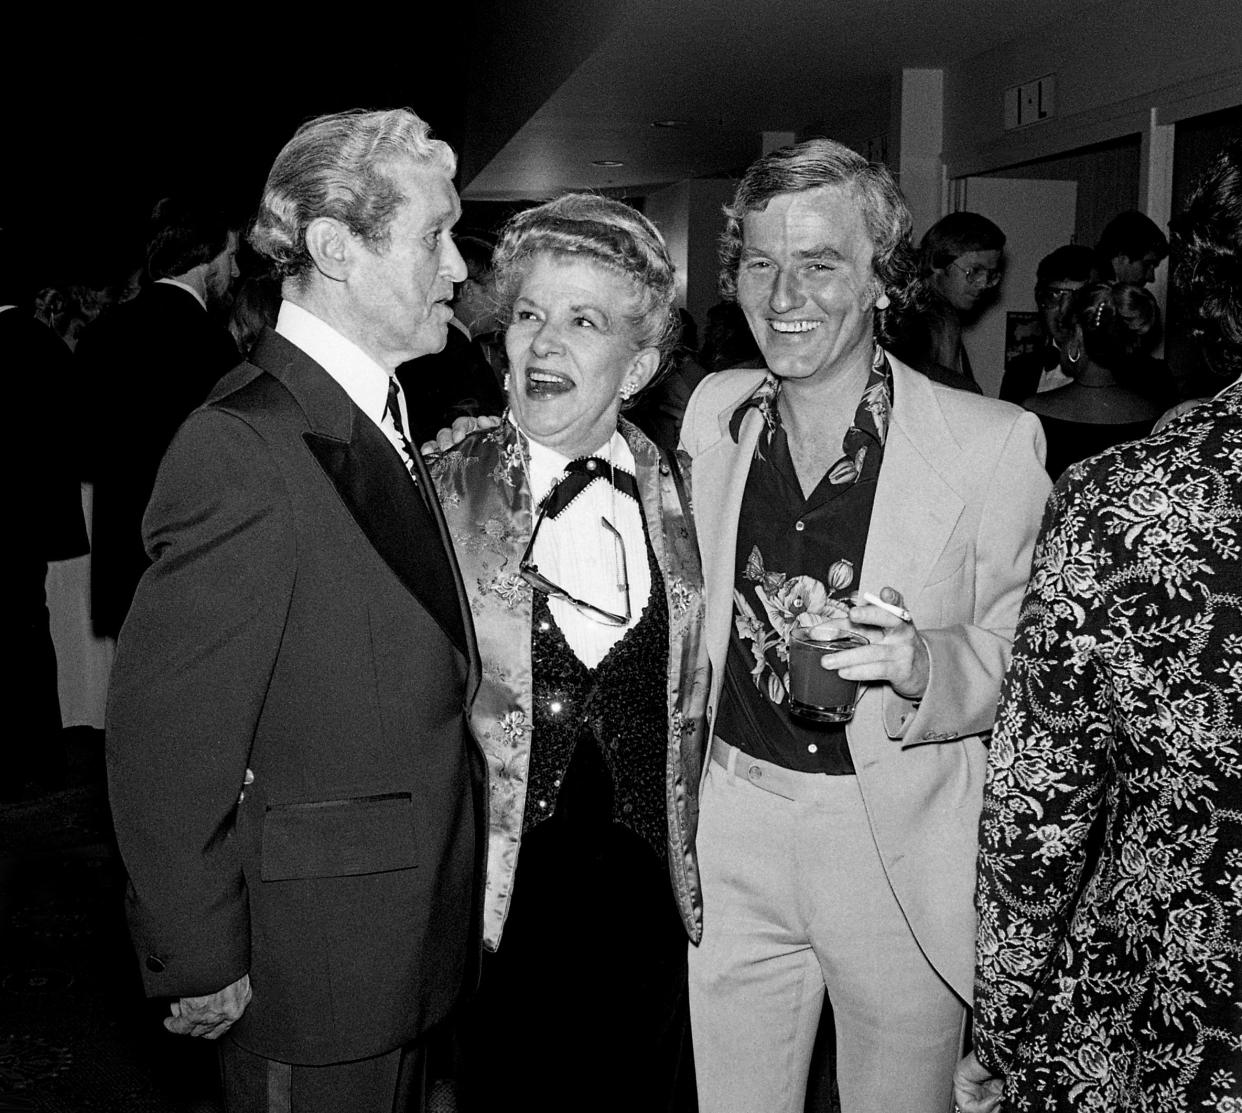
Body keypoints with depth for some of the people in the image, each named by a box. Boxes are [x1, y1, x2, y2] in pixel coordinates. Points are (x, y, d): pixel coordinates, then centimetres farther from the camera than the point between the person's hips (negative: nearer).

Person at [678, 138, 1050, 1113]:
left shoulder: (995, 441, -11)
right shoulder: (712, 412, 2)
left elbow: (1028, 657, -5)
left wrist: (926, 666, -26)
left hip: (900, 846, -3)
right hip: (735, 835, 3)